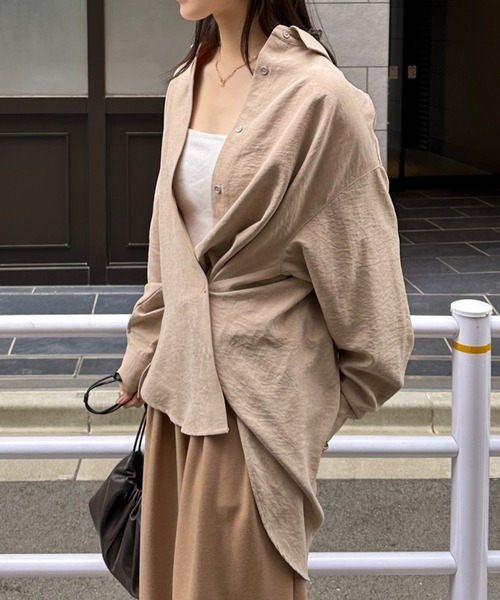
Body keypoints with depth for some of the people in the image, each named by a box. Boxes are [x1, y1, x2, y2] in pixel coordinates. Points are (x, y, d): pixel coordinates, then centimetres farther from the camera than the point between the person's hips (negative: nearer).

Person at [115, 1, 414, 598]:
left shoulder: (316, 95, -16)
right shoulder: (186, 84, 6)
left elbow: (359, 258, -8)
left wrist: (351, 387, -1)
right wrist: (145, 354, 18)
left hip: (260, 380, -7)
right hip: (185, 370, 7)